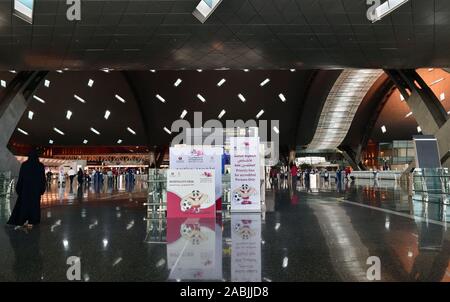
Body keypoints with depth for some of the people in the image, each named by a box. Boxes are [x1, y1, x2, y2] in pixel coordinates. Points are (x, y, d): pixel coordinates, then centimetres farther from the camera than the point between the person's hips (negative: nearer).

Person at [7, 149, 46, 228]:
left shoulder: (24, 164, -5)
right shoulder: (40, 166, -6)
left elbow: (20, 178, -3)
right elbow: (43, 179, -5)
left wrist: (18, 189, 5)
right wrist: (42, 189, 4)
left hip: (26, 188, 0)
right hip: (36, 188, 0)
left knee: (24, 204, 11)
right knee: (34, 204, 5)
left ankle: (25, 220, 8)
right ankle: (31, 222, 4)